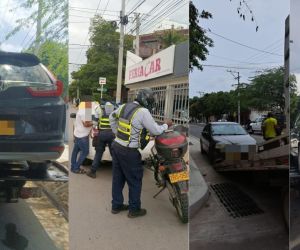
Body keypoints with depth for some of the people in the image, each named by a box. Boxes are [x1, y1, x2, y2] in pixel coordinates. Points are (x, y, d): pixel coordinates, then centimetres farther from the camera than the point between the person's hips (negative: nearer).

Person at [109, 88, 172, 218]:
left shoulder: (124, 106, 5)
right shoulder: (143, 112, -18)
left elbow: (112, 117, 22)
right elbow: (156, 130, -13)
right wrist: (166, 125, 5)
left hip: (116, 146, 8)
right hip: (129, 152, -8)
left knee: (118, 178, 18)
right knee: (135, 181, 8)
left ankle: (116, 205, 31)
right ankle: (134, 209, 19)